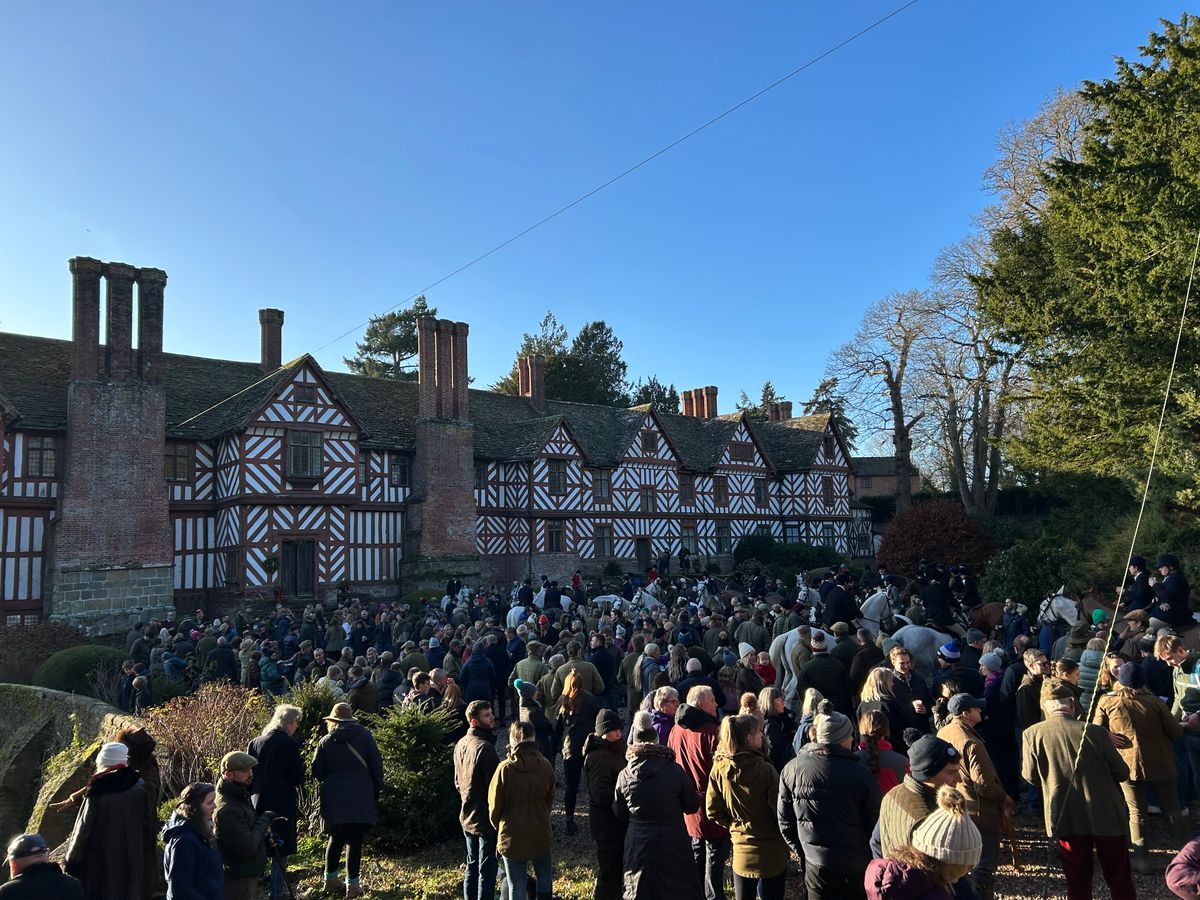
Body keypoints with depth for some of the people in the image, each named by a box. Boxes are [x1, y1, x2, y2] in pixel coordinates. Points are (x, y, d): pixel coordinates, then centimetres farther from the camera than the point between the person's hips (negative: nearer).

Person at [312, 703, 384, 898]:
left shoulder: (325, 741, 5)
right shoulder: (364, 736, 1)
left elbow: (317, 772, 3)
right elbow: (376, 765, -1)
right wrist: (376, 791, 8)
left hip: (333, 798, 2)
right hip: (361, 797, -2)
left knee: (336, 838, 18)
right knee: (355, 840, 2)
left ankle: (330, 879, 24)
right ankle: (352, 884, 4)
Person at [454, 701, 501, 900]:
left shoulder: (460, 744, 4)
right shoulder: (485, 748, -24)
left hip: (467, 817, 8)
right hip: (486, 819, -8)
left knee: (472, 867, 20)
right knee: (487, 870, 3)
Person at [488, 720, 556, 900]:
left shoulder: (505, 768, -18)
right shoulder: (545, 766, -10)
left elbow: (494, 805, -9)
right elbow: (550, 800, 2)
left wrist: (499, 827, 11)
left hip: (512, 836, -2)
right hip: (540, 833, 2)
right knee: (545, 878, 23)